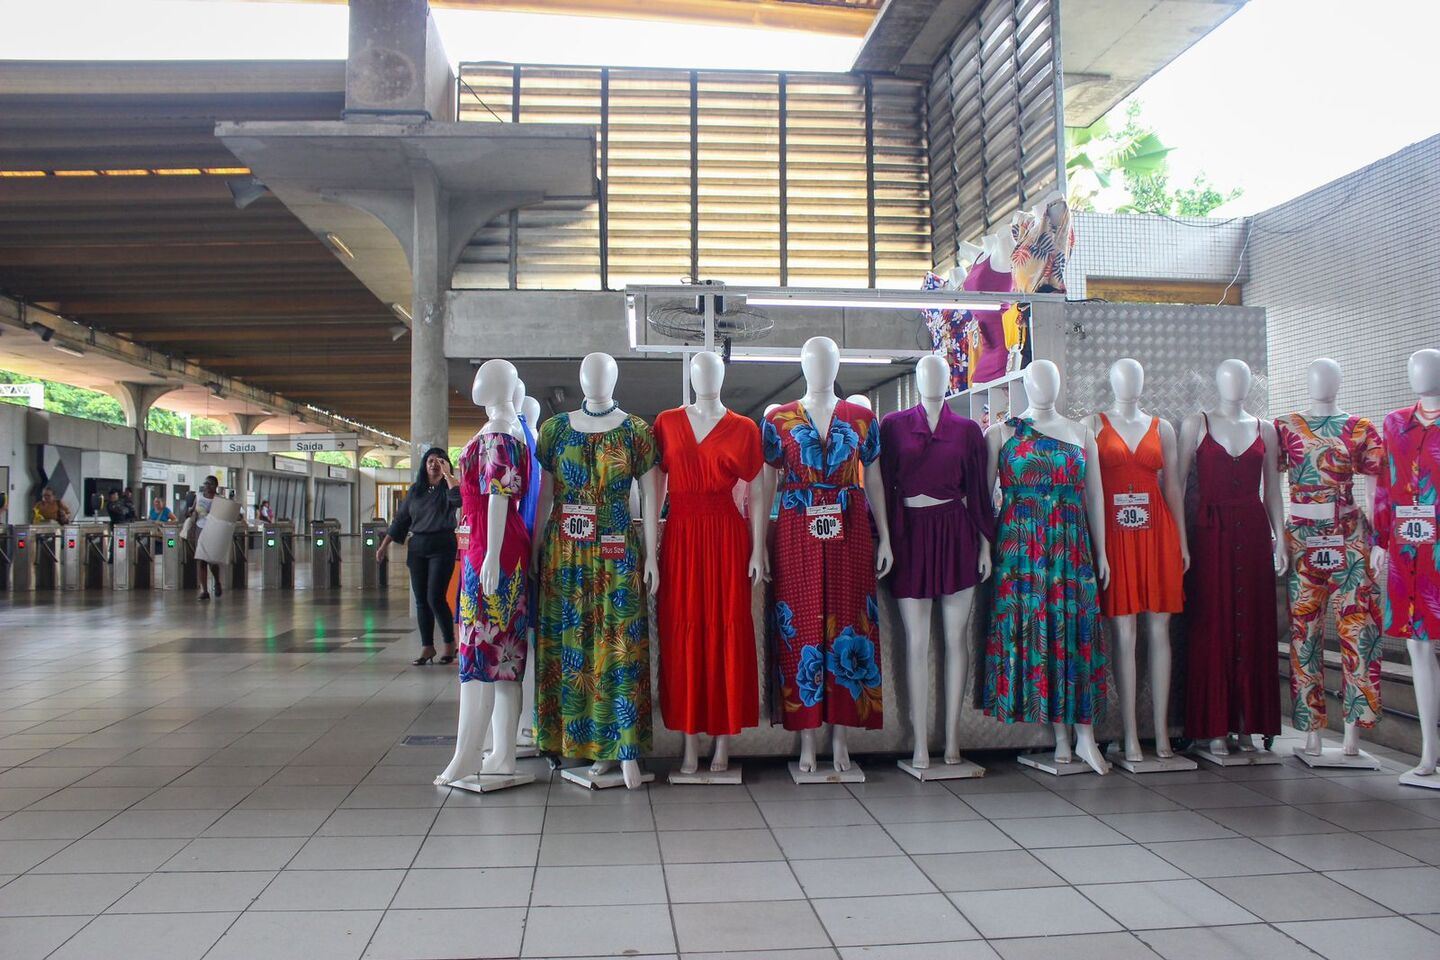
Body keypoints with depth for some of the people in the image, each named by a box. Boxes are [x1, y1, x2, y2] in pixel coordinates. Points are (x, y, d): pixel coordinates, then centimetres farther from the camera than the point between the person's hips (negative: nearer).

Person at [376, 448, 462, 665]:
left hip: (442, 547, -5)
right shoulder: (415, 489, 13)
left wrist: (447, 474, -16)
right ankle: (427, 647, 14)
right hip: (417, 547, 5)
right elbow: (401, 518, 16)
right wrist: (385, 544, 14)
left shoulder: (447, 488, 0)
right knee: (421, 600, 6)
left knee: (435, 598, -11)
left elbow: (459, 498, -24)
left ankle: (450, 643, 4)